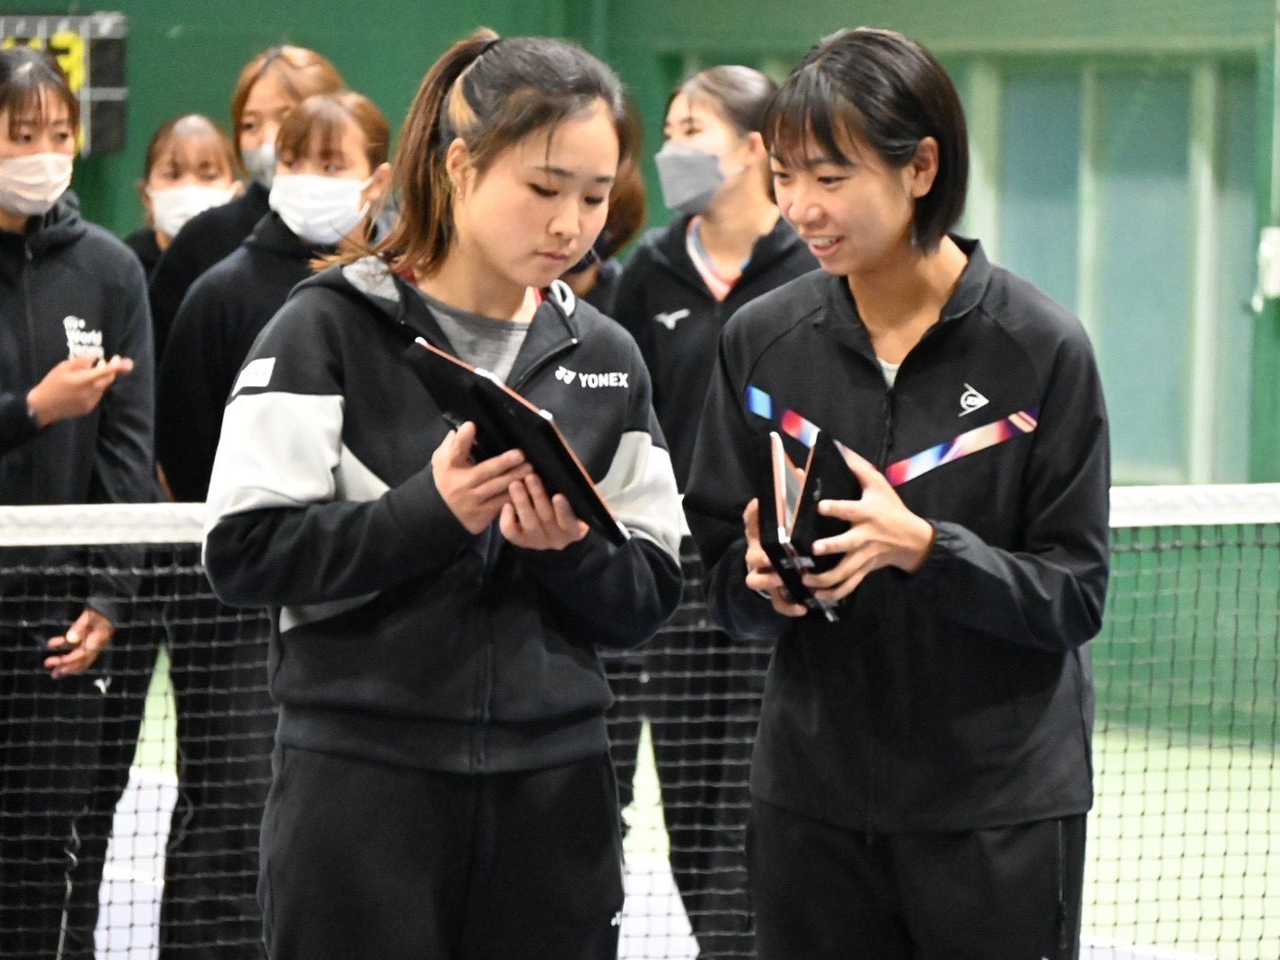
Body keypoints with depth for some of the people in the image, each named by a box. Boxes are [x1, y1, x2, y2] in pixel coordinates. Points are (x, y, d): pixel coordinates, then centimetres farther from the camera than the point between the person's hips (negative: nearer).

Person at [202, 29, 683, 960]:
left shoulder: (604, 357, 11)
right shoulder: (333, 327, -2)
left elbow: (652, 596, 10)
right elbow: (244, 553, -10)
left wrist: (569, 548, -11)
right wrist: (431, 511, -21)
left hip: (553, 796, 4)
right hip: (361, 780, -4)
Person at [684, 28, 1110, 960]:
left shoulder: (1042, 347, -8)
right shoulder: (762, 342, 2)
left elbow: (1075, 595, -9)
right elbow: (723, 578, 7)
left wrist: (920, 547, -24)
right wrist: (763, 578, -16)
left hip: (1000, 808, -3)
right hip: (811, 803, 3)